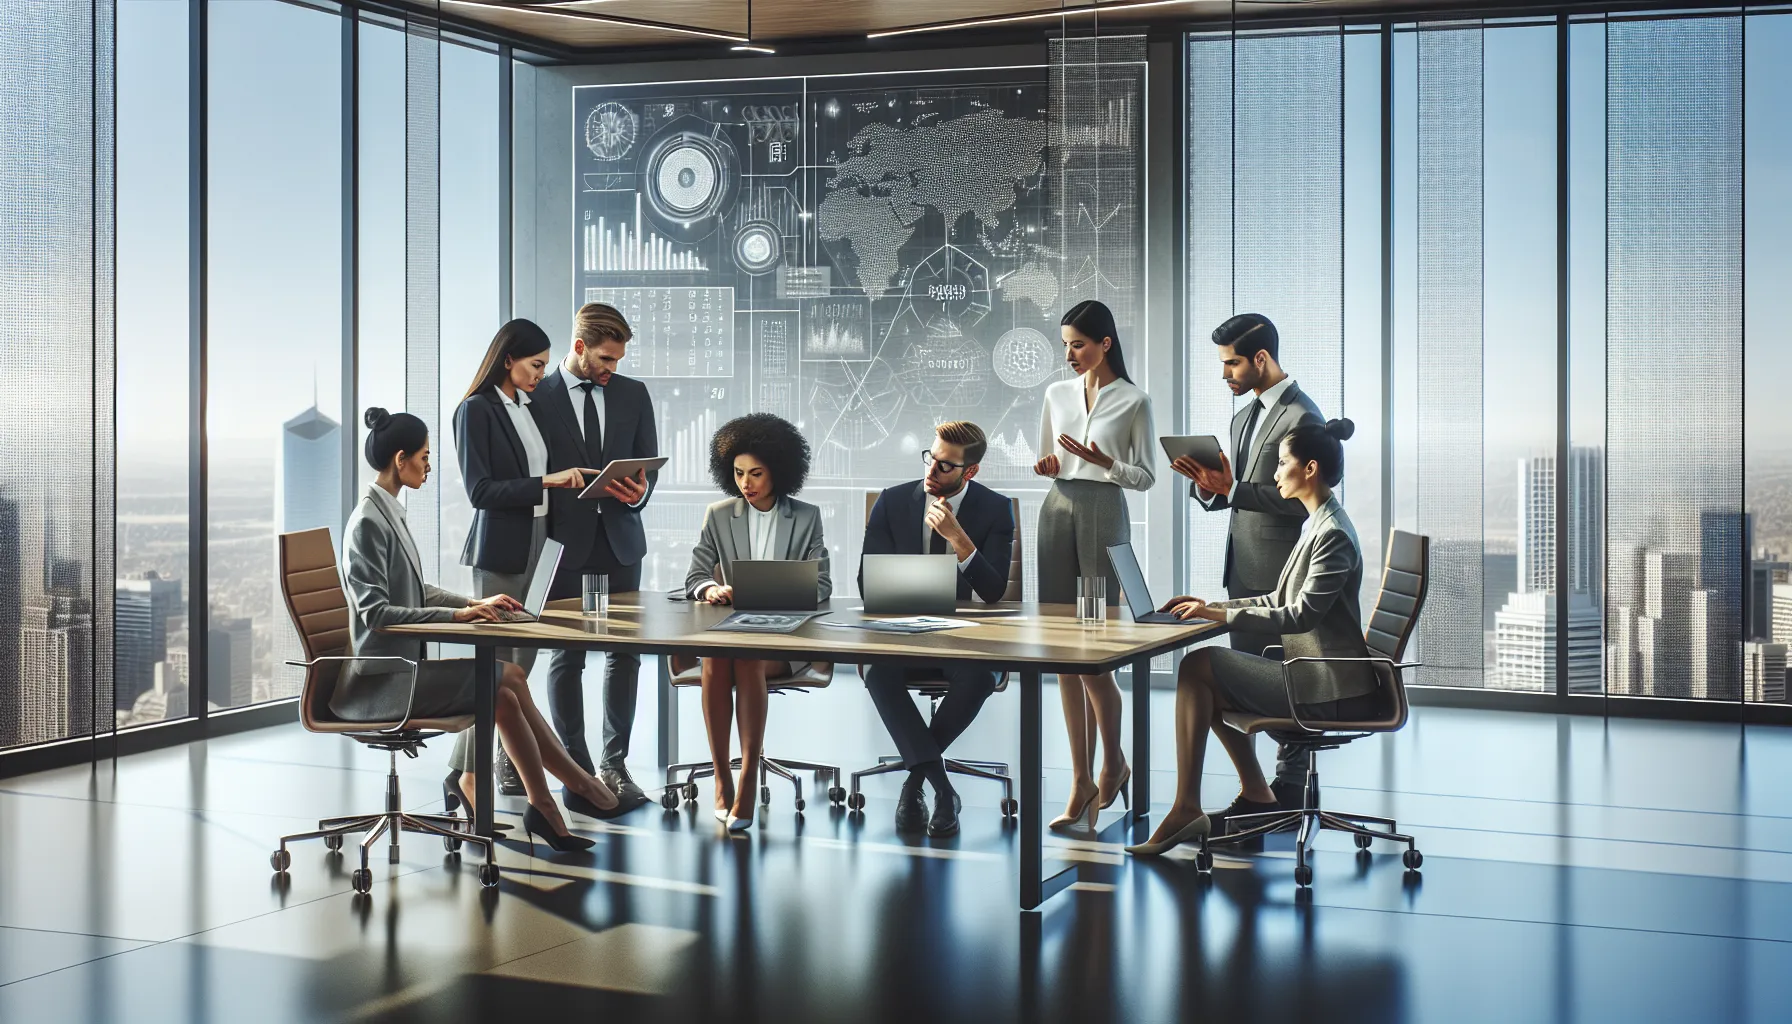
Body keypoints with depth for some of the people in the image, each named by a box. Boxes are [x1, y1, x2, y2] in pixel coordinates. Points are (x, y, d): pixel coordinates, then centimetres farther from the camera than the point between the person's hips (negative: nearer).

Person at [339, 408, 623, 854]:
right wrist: (455, 615, -25)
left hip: (402, 666, 9)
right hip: (380, 681, -9)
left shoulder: (390, 513, 14)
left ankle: (544, 809, -7)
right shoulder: (368, 523, -15)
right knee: (509, 679, -15)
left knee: (506, 694, -8)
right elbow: (375, 611, -22)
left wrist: (475, 603, 8)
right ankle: (578, 784, -2)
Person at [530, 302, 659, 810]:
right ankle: (576, 765, 11)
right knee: (566, 658, 3)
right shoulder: (537, 397, -3)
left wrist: (639, 491, -12)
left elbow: (649, 462, 9)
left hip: (620, 542, 3)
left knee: (625, 654, 2)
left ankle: (614, 763, 11)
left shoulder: (633, 393, 8)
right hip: (564, 543, -3)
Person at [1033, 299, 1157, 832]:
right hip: (1057, 512, 5)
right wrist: (1046, 466, -3)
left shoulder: (1133, 402, -1)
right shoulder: (1057, 394, 12)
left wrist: (1103, 461, -16)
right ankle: (1082, 781, 8)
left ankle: (1113, 762, 16)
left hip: (1104, 514, -5)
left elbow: (1145, 477, 1)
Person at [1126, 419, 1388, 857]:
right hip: (1318, 675, 10)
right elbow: (1281, 601, 18)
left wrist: (1223, 615, -20)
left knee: (1197, 667, -14)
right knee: (1206, 677, 12)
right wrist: (1213, 606, 9)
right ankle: (1257, 797, 16)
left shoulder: (1333, 534, -17)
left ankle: (1185, 810, -11)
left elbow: (1300, 615, -23)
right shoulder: (1318, 525, 15)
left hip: (1332, 688, -10)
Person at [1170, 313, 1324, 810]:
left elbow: (1301, 501, -18)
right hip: (1242, 571, 9)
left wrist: (1231, 489, -20)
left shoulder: (1301, 417, -12)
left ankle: (1291, 788, 5)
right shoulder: (1244, 417, 18)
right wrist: (1209, 488, 1)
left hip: (1279, 576, -9)